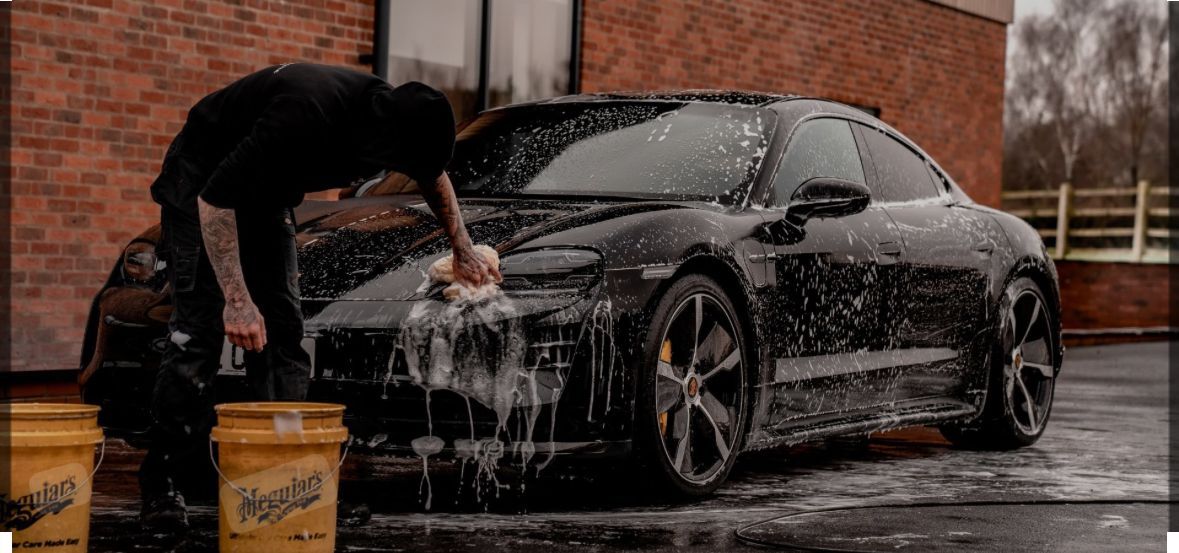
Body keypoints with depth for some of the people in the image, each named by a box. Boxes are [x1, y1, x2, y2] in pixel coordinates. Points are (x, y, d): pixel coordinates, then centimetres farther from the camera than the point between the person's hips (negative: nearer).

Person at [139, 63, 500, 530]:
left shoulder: (390, 112, -16)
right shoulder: (308, 116, -39)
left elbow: (432, 176, 10)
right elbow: (214, 199, -34)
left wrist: (462, 251, 14)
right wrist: (237, 299, -34)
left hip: (265, 191, 7)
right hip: (202, 187, -7)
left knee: (283, 330, 0)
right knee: (198, 329, -14)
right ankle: (161, 483, -9)